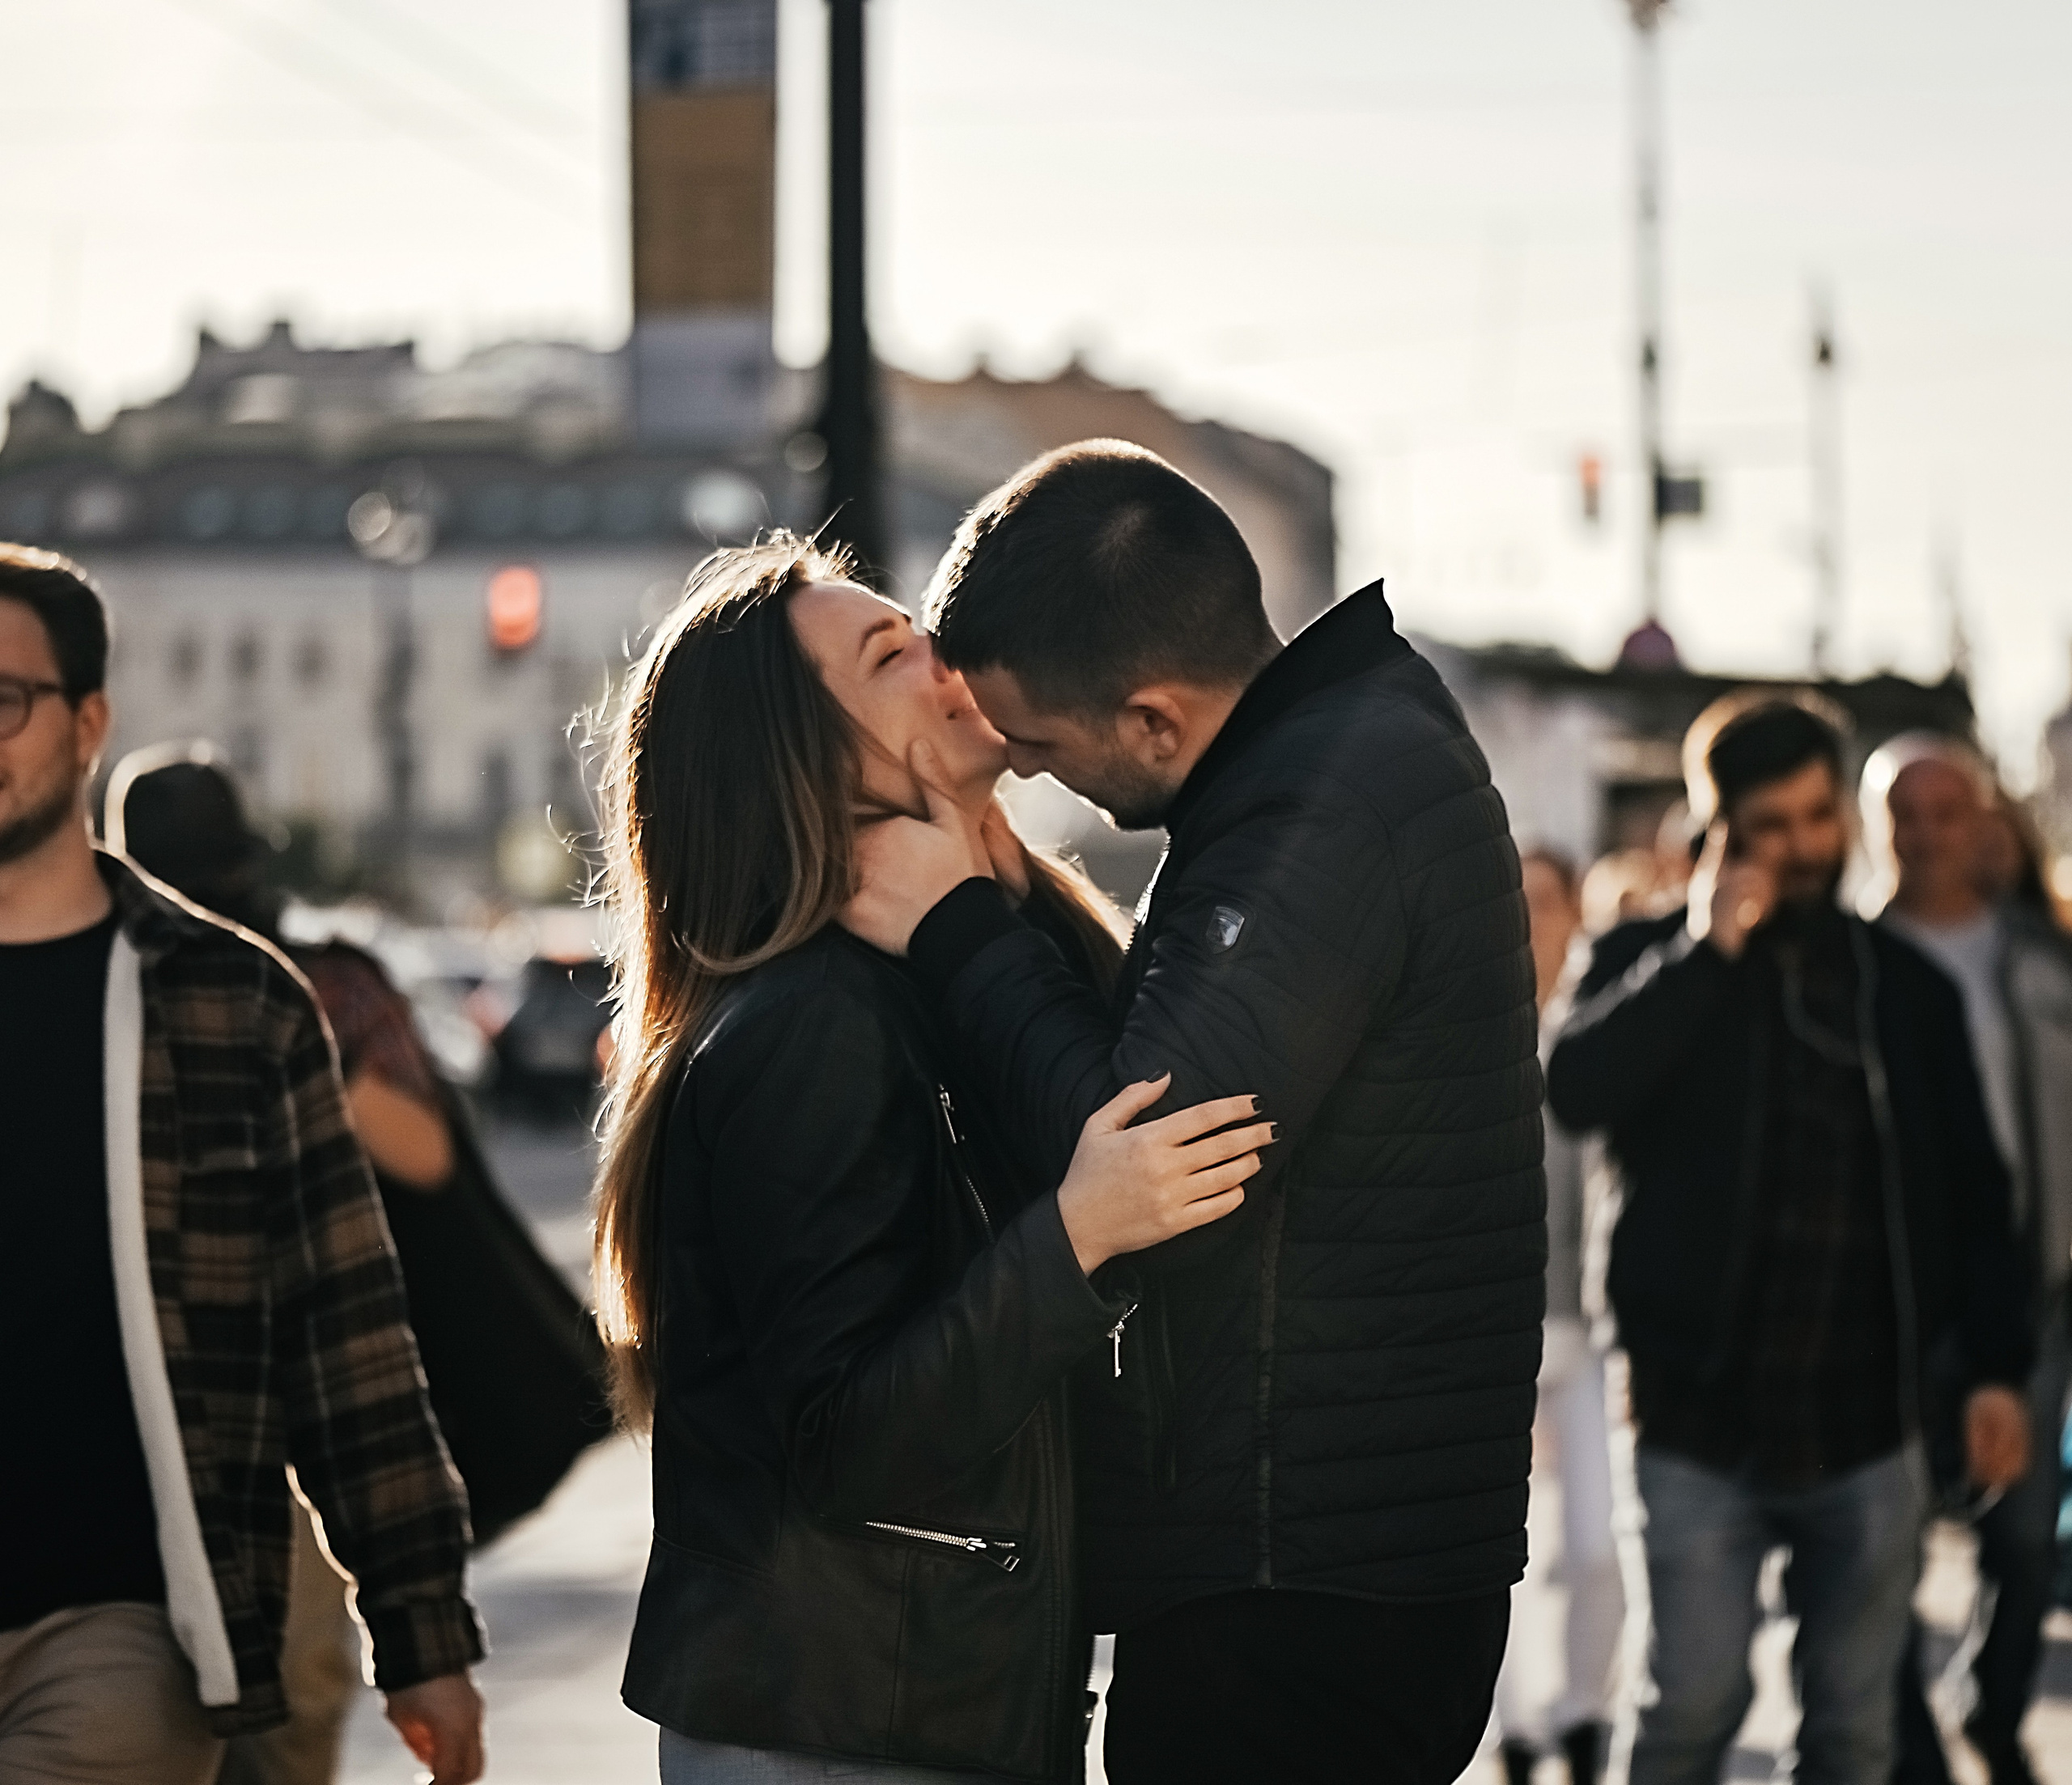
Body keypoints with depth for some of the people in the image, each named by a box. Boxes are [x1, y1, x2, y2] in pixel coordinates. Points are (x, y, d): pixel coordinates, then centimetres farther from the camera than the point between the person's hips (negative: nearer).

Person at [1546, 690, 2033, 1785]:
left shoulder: (1905, 987, 9)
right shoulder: (1656, 964, 3)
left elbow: (1971, 1190, 12)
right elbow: (1575, 1088, -18)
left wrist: (1997, 1367, 4)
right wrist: (1710, 949, -16)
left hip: (1867, 1432, 2)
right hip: (1702, 1420, -2)